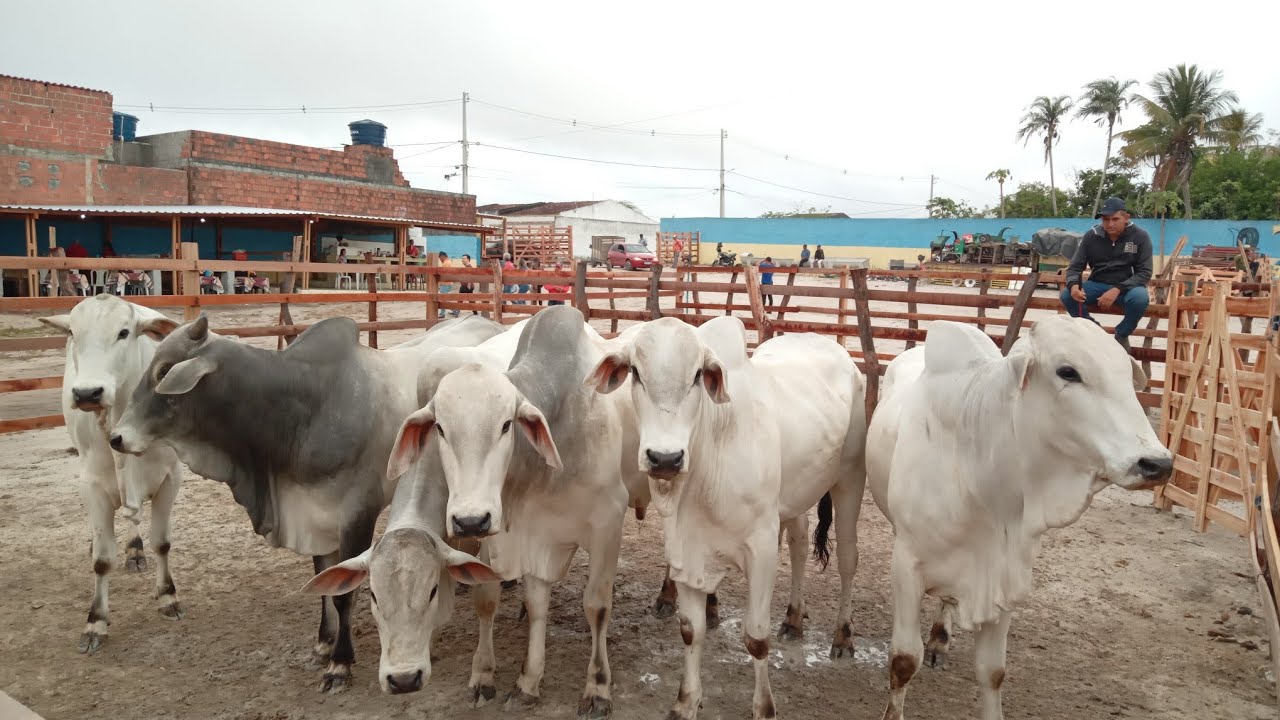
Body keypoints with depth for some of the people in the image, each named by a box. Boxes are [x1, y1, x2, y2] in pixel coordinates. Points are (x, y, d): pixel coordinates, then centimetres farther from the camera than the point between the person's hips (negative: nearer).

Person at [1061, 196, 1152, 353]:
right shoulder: (1091, 236, -5)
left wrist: (1117, 289, -29)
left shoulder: (1140, 236, -10)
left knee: (1140, 298, -36)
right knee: (1067, 295, -26)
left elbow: (1144, 272, -12)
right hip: (1097, 284, 2)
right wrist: (1074, 285, -27)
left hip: (1127, 286, -2)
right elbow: (1075, 267, -2)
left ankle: (1122, 335, -5)